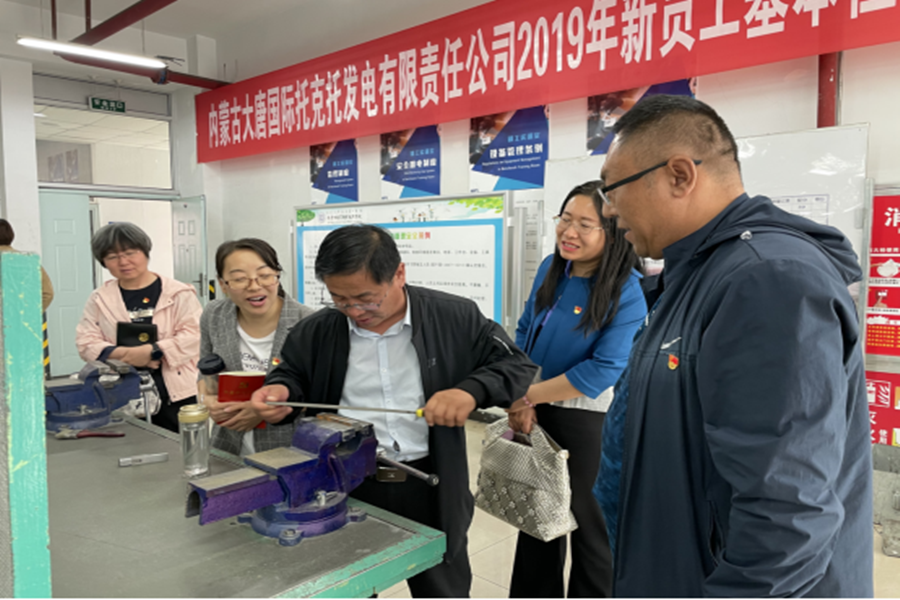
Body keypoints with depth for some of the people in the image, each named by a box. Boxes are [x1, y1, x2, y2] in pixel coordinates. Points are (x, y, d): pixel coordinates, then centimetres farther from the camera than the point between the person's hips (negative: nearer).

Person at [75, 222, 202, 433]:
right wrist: (123, 354, -14)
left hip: (177, 394, -2)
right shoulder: (99, 299, 10)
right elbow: (86, 343, 4)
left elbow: (194, 336, -8)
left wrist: (153, 351, -18)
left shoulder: (179, 293, 1)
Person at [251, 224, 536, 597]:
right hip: (346, 486, 2)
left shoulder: (455, 318, -10)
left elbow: (518, 365, -5)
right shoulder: (317, 331, -2)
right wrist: (281, 391, -10)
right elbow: (293, 373, 14)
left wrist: (471, 390, -24)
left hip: (432, 484, -1)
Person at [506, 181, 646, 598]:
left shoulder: (628, 290, -19)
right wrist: (521, 401, -5)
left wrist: (529, 396, -16)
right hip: (537, 413, 6)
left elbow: (605, 370, -22)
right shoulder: (551, 268, 0)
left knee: (588, 519, 12)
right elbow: (525, 332, 7)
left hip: (589, 420, -6)